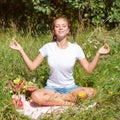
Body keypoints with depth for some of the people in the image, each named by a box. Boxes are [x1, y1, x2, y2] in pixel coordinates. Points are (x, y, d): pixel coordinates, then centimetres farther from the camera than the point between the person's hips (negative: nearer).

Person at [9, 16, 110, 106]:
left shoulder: (75, 48, -5)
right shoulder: (48, 47, -4)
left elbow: (89, 69, -4)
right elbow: (32, 66, -2)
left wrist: (98, 54, -15)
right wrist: (21, 50, -10)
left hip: (69, 87, 1)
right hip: (52, 87, -1)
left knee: (91, 92, -29)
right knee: (36, 96, -34)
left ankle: (53, 99, -16)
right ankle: (70, 102, -18)